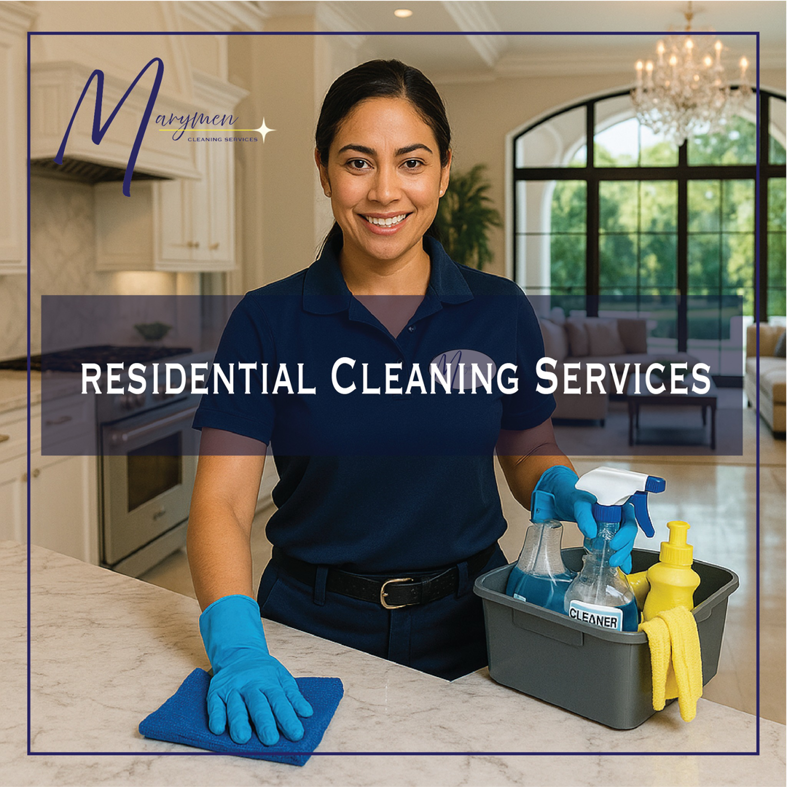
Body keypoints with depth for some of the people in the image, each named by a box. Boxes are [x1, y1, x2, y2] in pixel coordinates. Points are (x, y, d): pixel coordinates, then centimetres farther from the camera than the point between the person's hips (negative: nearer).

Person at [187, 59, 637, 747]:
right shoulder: (267, 321, -5)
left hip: (467, 622, 1)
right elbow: (222, 500, -11)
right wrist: (236, 644, -25)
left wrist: (566, 490, -10)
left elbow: (529, 453, 12)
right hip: (313, 628, -1)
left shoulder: (500, 311, 0)